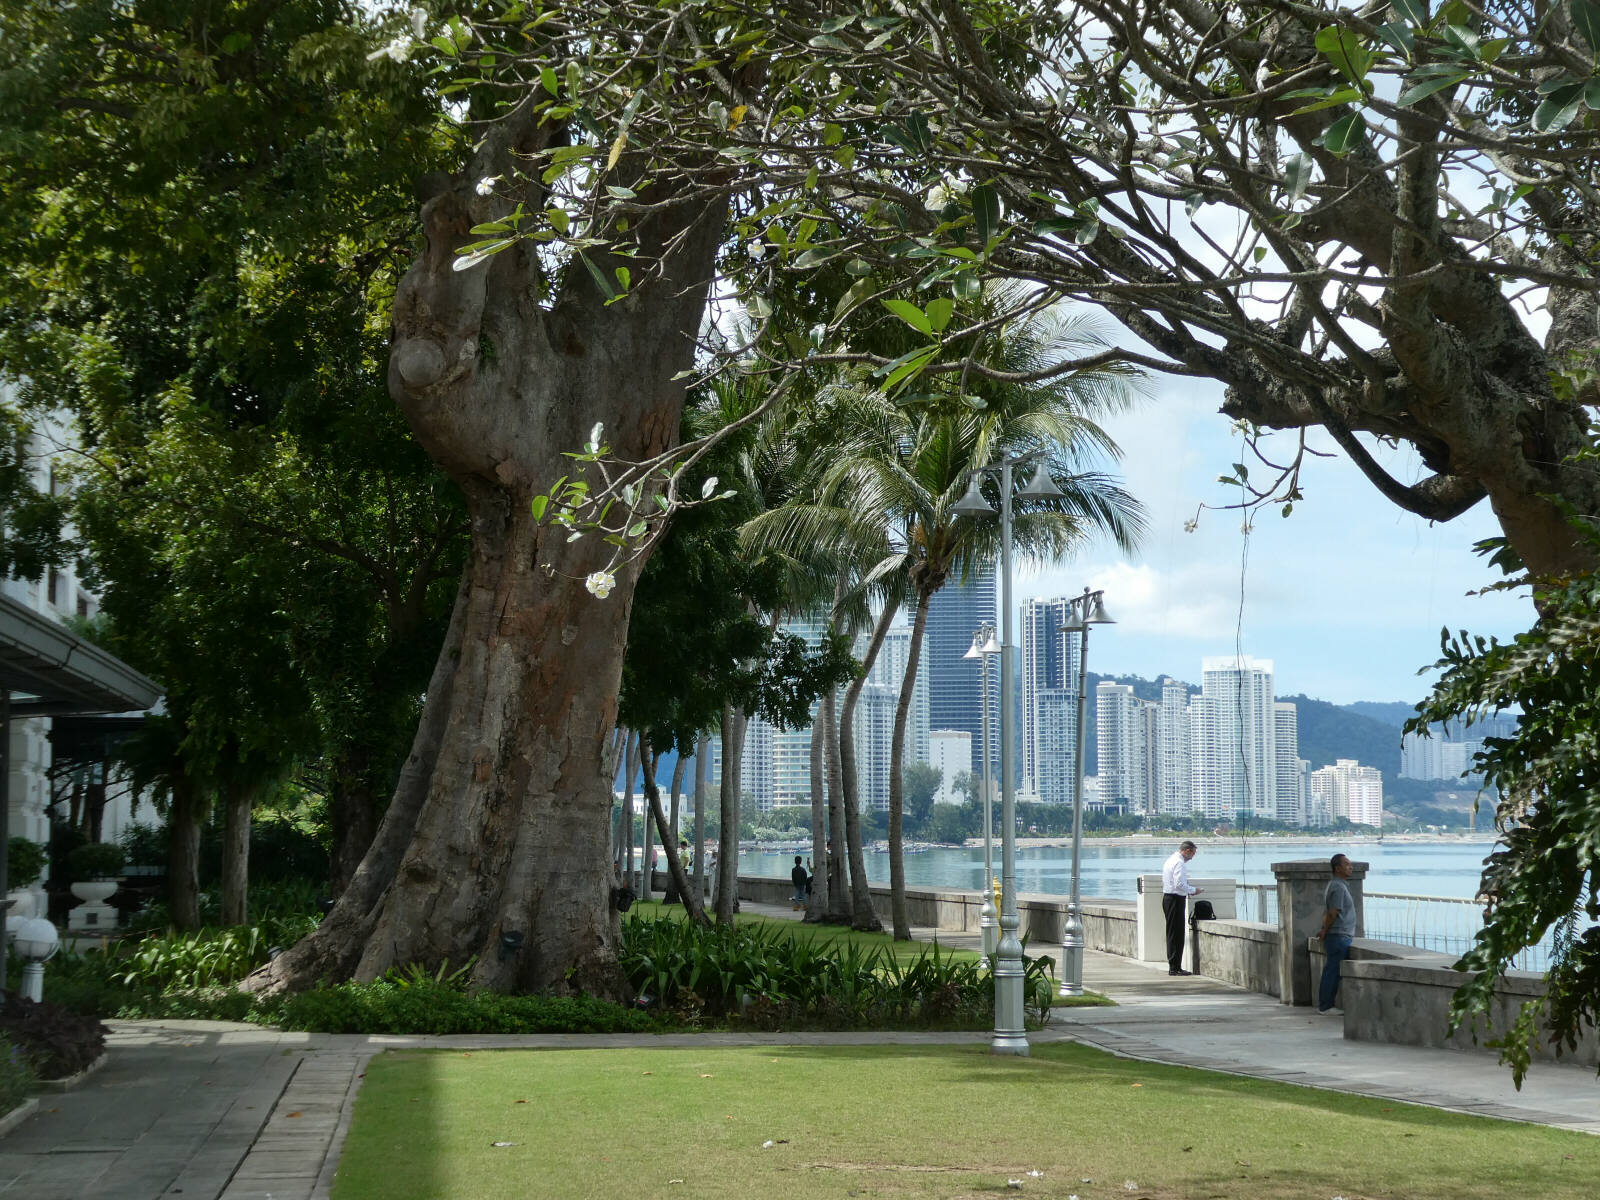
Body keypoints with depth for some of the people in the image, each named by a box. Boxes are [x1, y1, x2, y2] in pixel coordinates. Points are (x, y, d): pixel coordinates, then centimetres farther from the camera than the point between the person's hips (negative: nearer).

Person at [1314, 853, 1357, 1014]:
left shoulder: (1334, 884, 16)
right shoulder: (1338, 887, -17)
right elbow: (1333, 913, -20)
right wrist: (1325, 932, -10)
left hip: (1341, 937, 10)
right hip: (1339, 936, -10)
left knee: (1331, 971, 12)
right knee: (1333, 971, -6)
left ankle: (1324, 1005, 16)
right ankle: (1325, 1006, -3)